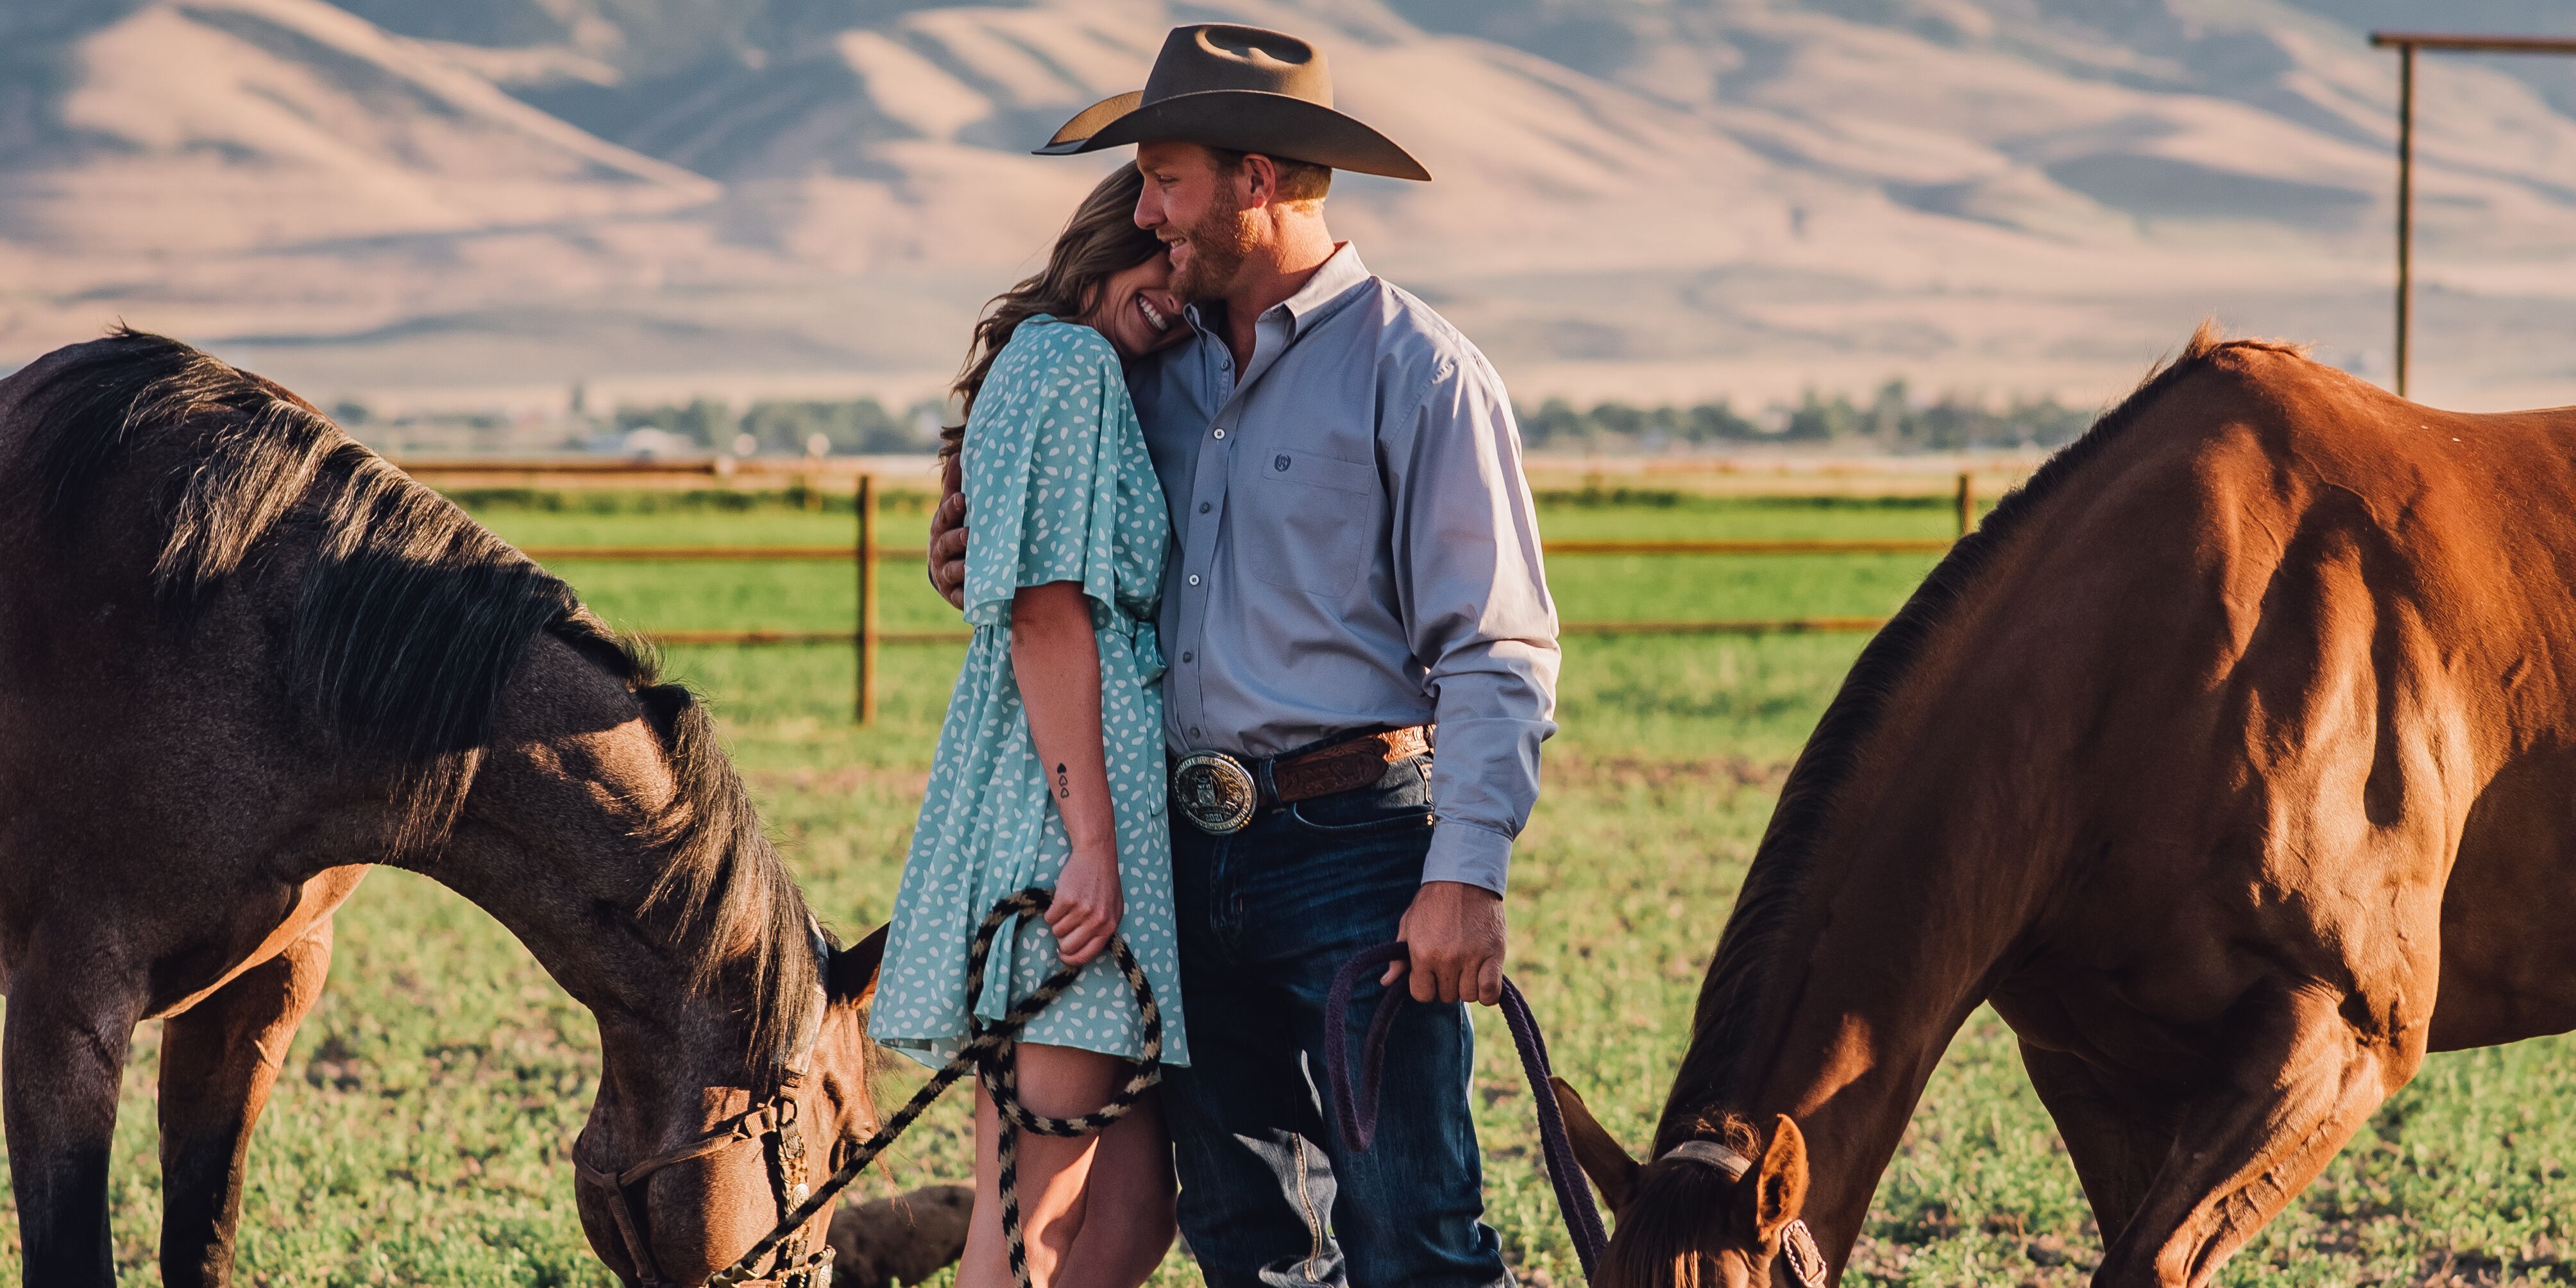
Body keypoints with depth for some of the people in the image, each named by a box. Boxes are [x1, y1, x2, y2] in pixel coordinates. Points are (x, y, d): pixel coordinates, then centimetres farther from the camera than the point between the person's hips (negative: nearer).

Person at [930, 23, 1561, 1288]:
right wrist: (979, 542, 9)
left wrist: (1465, 876, -20)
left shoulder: (1416, 372, -7)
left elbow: (1496, 653, -11)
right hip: (1195, 855, 7)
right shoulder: (1166, 368, 13)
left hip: (1358, 851, -7)